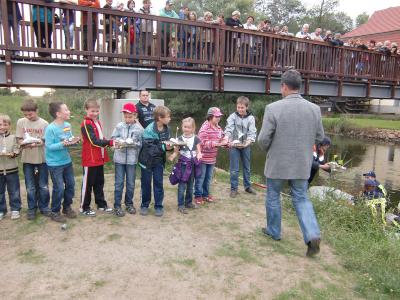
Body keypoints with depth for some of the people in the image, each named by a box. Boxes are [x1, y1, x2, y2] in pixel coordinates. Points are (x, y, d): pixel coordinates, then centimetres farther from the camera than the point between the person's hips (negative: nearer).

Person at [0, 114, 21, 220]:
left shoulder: (12, 137, -2)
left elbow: (16, 151, -4)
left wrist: (12, 154, -25)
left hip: (11, 169, -1)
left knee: (14, 191, 8)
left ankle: (15, 209, 21)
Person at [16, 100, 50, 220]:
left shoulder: (44, 123, -6)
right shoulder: (20, 122, -1)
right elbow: (19, 139, 2)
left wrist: (41, 142, -24)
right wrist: (25, 143, -18)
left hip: (42, 158, -1)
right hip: (27, 159, 1)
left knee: (43, 186, 9)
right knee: (30, 187, 10)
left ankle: (44, 207, 25)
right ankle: (32, 209, 24)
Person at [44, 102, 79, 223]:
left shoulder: (68, 125, 0)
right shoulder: (50, 128, -19)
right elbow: (49, 146, -20)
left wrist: (74, 141, -12)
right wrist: (62, 144, -32)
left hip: (67, 161, 7)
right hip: (55, 164, -7)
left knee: (71, 185, 14)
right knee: (59, 188, -1)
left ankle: (67, 207, 34)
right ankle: (55, 212, 18)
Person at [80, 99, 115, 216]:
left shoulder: (97, 122, 12)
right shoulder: (86, 124, -15)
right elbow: (94, 141, -23)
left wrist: (108, 143, -1)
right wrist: (110, 142, -29)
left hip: (99, 158, 8)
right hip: (90, 159, -8)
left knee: (99, 183, 17)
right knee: (87, 184, 4)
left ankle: (101, 204, 29)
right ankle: (84, 207, 16)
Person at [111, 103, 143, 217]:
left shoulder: (139, 128, -4)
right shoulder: (119, 126, 0)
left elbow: (141, 144, -5)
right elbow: (113, 138, 2)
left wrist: (133, 143, -20)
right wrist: (121, 141, -15)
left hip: (132, 159, 0)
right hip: (119, 158, 0)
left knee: (131, 183, 11)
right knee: (119, 183, 5)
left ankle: (129, 203, 28)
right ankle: (117, 205, 16)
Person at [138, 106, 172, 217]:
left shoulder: (166, 129, -2)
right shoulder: (149, 130, -20)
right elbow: (148, 147, -25)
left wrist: (170, 145, -13)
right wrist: (164, 147, -28)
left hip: (159, 160, 4)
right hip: (147, 160, -4)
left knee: (158, 183, 10)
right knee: (146, 183, 10)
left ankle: (158, 206, 22)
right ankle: (144, 205, 25)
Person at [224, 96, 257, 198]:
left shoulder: (251, 118, -2)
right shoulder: (233, 116, -4)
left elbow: (252, 132, -8)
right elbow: (228, 129, -14)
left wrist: (248, 142, -26)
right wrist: (227, 140, -33)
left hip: (245, 146, 2)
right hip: (234, 145, -2)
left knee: (247, 167, 14)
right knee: (234, 169, 2)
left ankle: (247, 186, 30)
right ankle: (234, 188, 15)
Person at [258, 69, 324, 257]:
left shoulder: (273, 108, -16)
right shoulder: (314, 109, -3)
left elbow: (263, 138, -15)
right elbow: (319, 137, 5)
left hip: (277, 163, -3)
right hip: (302, 164, 3)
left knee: (273, 196, 17)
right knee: (301, 198, 16)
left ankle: (274, 231, 31)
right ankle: (312, 235, 3)